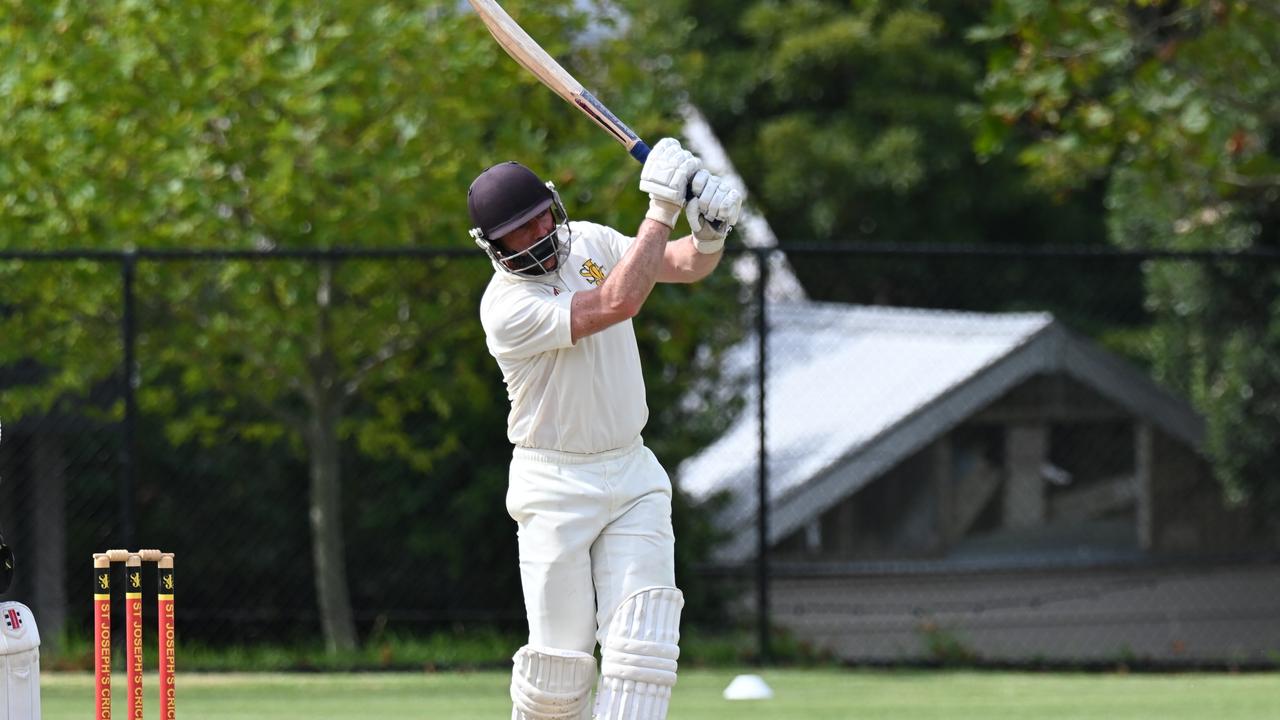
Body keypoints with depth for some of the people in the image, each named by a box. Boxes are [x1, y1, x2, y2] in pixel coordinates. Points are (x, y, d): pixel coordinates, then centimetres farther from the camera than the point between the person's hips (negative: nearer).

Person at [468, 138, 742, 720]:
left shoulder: (589, 241, 3)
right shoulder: (505, 308, -20)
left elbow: (684, 265, 2)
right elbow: (619, 302, -28)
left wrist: (709, 237, -22)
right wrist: (663, 208, -28)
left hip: (633, 475, 5)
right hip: (556, 488, -5)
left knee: (643, 646, -11)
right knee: (561, 657, -5)